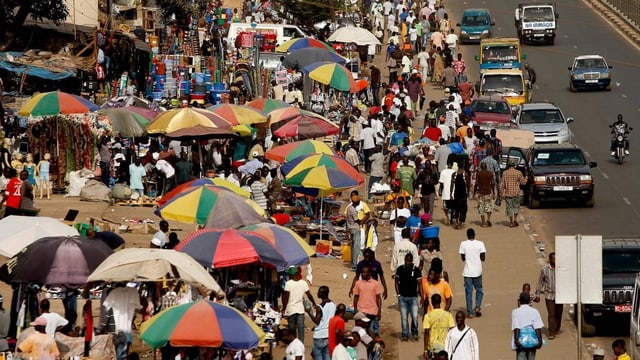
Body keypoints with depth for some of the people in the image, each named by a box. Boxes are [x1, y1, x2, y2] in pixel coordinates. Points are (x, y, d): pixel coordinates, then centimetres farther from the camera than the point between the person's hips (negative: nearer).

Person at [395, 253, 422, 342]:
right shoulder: (400, 269, 0)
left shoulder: (416, 270, -4)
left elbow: (419, 284, 0)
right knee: (404, 317, 4)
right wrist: (398, 294, 0)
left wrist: (422, 297, -5)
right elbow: (397, 282, 9)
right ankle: (405, 335, 15)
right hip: (402, 297, 1)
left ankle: (414, 333, 14)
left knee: (415, 317, -7)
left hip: (413, 297, -1)